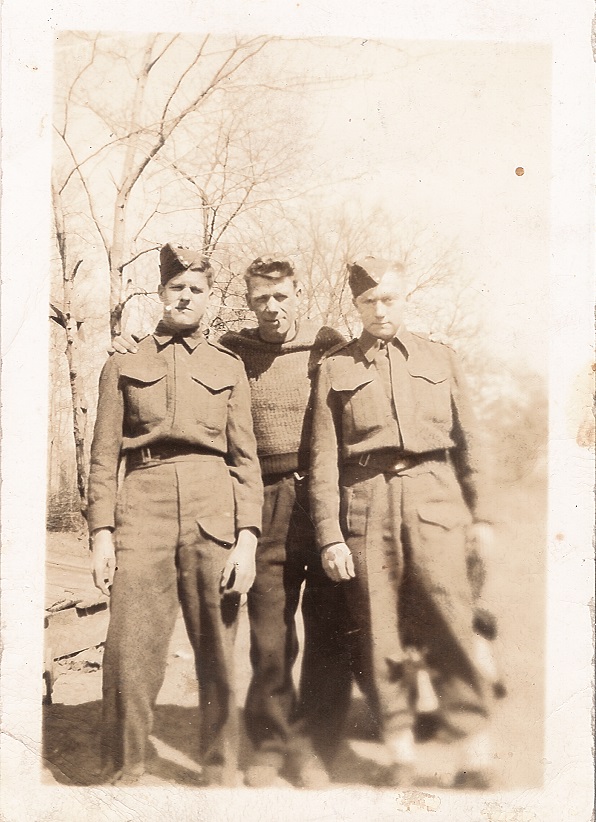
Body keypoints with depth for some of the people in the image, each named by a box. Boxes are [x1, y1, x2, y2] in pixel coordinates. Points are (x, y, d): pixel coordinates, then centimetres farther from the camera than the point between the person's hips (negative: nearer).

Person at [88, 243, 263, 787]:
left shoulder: (229, 368, 15)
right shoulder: (123, 367, 14)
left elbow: (245, 457, 8)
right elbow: (104, 457, 9)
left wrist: (247, 537, -3)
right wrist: (101, 532, -3)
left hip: (214, 513, 1)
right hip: (143, 513, 0)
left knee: (218, 659, 6)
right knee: (130, 656, -3)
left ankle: (222, 775, 23)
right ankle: (123, 777, 16)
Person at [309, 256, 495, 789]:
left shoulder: (440, 359, 16)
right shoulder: (336, 367, 10)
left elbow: (468, 441, 15)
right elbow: (324, 457, 4)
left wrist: (481, 514, 9)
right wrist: (329, 535, -3)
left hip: (433, 497, 0)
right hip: (365, 502, 0)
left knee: (449, 621, -6)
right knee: (379, 633, 2)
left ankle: (475, 748, 8)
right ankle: (400, 749, 17)